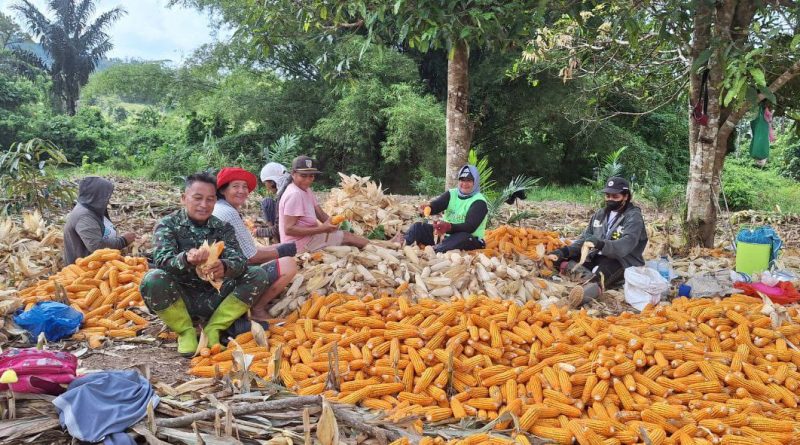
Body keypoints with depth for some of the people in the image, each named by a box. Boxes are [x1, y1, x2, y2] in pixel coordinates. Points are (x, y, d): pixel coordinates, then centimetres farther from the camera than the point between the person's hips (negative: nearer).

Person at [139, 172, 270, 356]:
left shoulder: (224, 228, 3)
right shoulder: (168, 224, -4)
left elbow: (239, 261, -13)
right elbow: (161, 260, -21)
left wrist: (225, 267, -38)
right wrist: (186, 259, -44)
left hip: (214, 298, 2)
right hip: (180, 300, -2)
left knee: (258, 275, -14)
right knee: (152, 280, -32)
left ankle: (213, 329, -8)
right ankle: (186, 332, -8)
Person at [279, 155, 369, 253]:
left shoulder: (306, 190, 9)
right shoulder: (294, 195, -22)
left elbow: (320, 214, 7)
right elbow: (289, 229, -26)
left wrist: (331, 222, -17)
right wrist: (321, 229, -30)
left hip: (308, 236, 9)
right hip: (301, 243, -9)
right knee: (346, 236, -5)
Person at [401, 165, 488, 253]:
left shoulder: (479, 202, -10)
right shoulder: (451, 194, 7)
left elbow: (470, 227, -24)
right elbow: (436, 204, -12)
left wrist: (449, 227, -41)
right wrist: (427, 207, -37)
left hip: (470, 241, -5)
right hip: (446, 235, 6)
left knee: (463, 237, -39)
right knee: (418, 227, -8)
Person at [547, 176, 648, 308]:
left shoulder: (634, 217, -8)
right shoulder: (600, 214, 12)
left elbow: (626, 245, -24)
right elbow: (585, 238, 8)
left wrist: (601, 244, -42)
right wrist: (565, 250, -11)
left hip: (623, 263, -7)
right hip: (599, 257, 7)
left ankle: (594, 283, -73)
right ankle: (592, 278, -38)